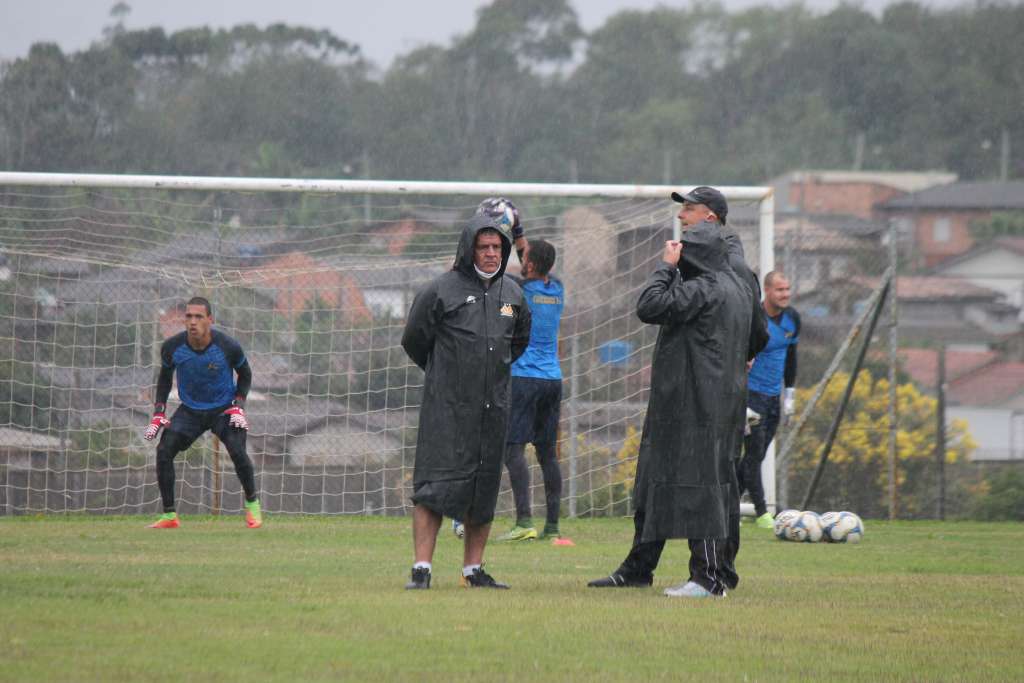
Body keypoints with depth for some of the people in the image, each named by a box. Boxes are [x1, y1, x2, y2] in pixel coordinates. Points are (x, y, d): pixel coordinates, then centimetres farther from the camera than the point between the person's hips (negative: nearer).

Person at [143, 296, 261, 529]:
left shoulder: (228, 347, -21)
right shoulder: (172, 347, -15)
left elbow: (245, 375, -1)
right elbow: (165, 377, 5)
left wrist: (238, 406, -13)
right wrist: (158, 413, -2)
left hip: (224, 409, -2)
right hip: (190, 411, 2)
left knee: (237, 451, -24)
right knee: (164, 451, -14)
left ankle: (252, 504, 1)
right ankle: (169, 516, -3)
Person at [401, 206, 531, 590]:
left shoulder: (512, 294, 10)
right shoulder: (442, 291, -6)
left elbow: (520, 340, 28)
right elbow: (414, 339, 4)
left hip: (493, 408, 5)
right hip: (447, 407, -5)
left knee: (485, 490, 7)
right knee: (436, 486, -11)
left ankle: (473, 569, 14)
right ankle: (422, 569, -12)